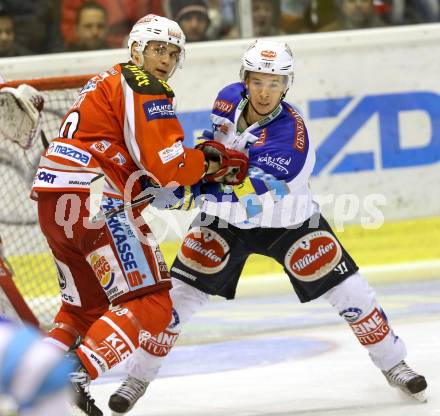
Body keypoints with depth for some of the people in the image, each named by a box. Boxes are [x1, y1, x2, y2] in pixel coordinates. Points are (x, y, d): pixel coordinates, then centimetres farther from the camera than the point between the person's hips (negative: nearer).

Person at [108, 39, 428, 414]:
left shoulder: (291, 136, -30)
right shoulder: (229, 99, -13)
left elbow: (254, 197, -39)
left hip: (289, 221, -3)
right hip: (225, 220, 3)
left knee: (348, 292, -7)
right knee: (179, 297, -5)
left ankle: (393, 364, 15)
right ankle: (139, 376, 11)